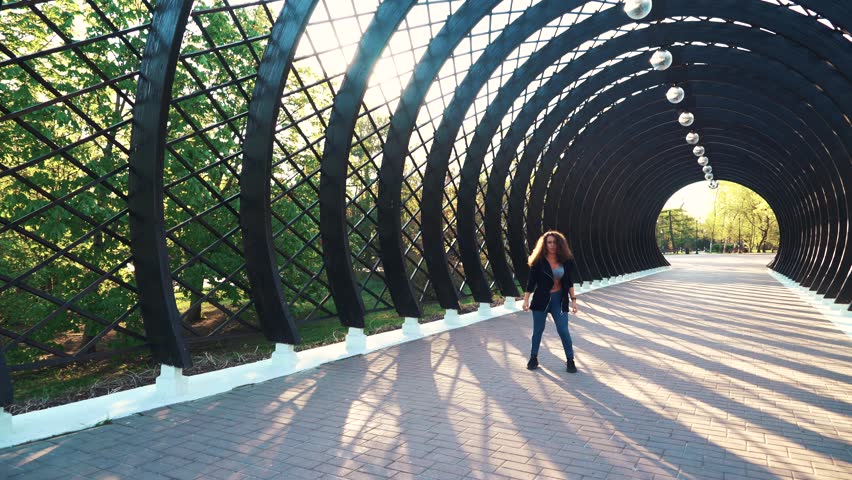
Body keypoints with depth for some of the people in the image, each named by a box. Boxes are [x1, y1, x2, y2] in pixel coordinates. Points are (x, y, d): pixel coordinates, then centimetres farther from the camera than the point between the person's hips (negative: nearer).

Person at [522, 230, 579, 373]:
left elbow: (569, 282, 9)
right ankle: (533, 357, 25)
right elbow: (531, 282, -5)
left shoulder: (565, 261, 1)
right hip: (541, 298, -1)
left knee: (563, 330, -1)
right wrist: (526, 299, -10)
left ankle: (570, 360, 12)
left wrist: (573, 299, 4)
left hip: (559, 299, 2)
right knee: (538, 330, 9)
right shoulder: (539, 261, -8)